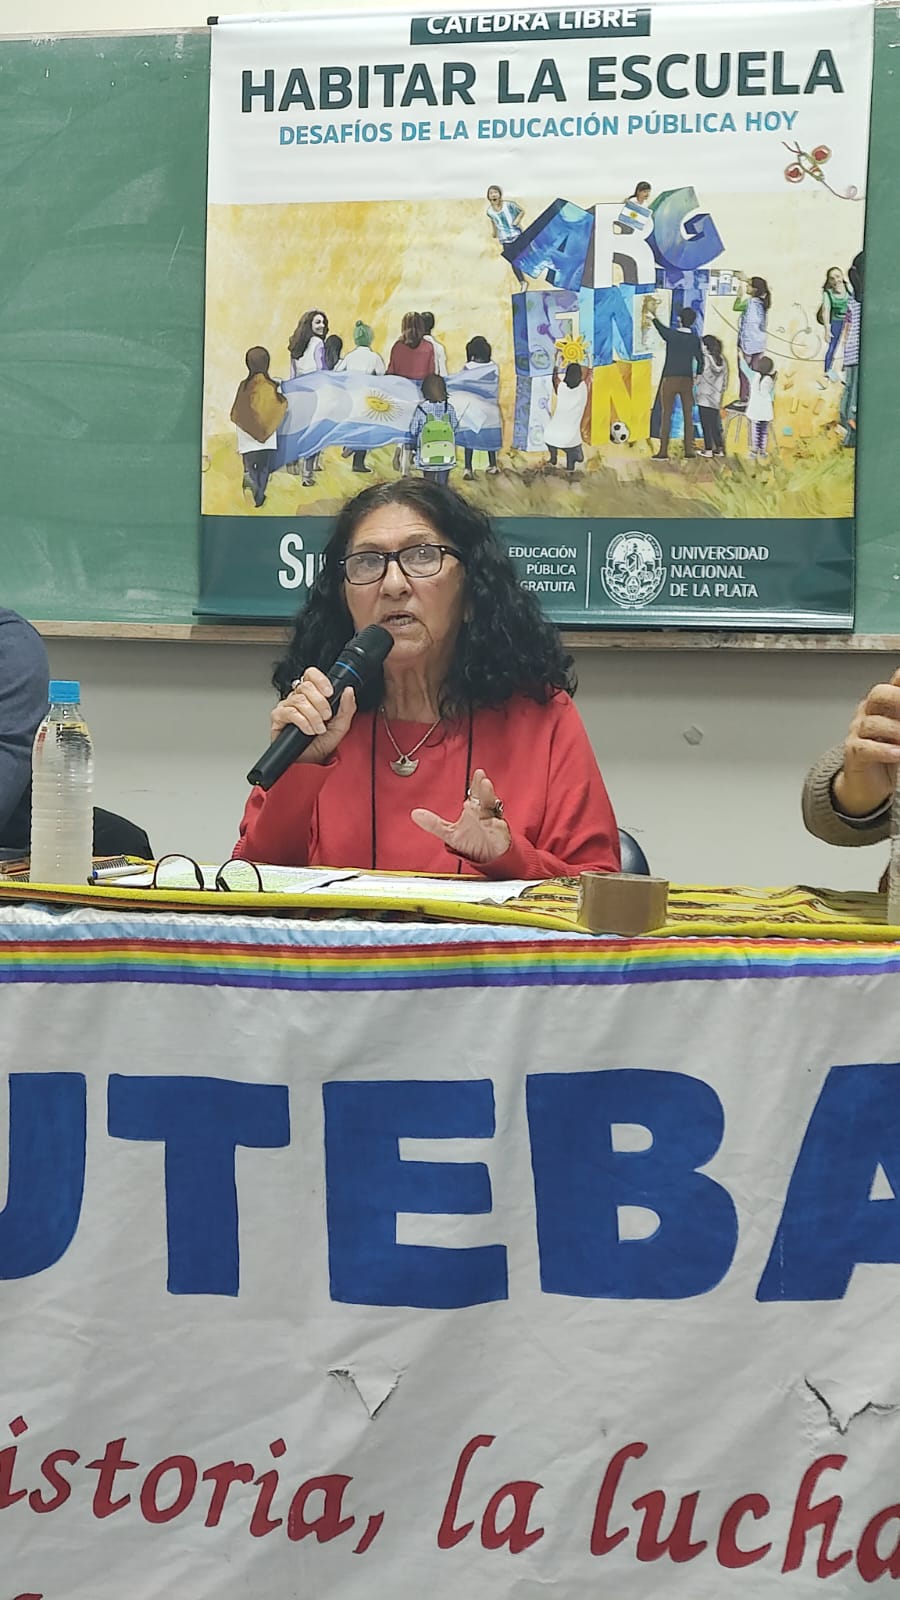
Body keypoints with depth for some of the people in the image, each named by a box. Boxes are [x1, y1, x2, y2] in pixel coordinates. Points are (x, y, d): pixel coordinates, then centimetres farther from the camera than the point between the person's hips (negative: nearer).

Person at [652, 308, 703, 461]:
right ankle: (689, 450, 8)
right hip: (687, 380, 3)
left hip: (669, 379, -3)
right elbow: (700, 360, 7)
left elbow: (659, 326, 11)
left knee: (666, 415, -1)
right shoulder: (695, 339, 0)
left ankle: (663, 451, -5)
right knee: (688, 416, 8)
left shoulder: (671, 334, -9)